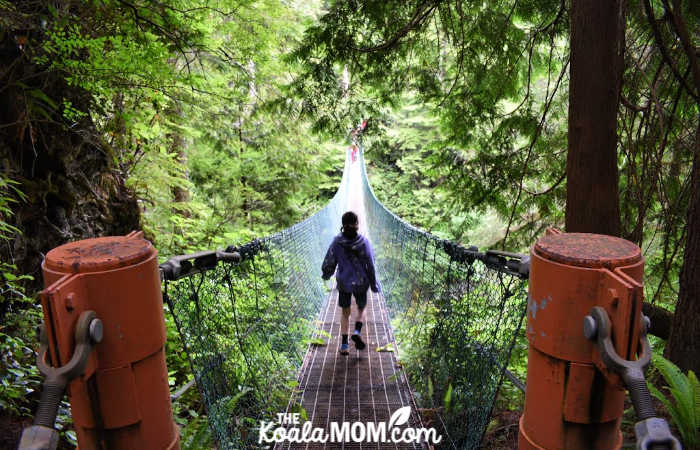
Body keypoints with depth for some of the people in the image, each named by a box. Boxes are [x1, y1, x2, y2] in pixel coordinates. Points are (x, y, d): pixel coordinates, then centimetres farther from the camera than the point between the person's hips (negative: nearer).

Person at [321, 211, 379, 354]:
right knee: (361, 309, 21)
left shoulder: (336, 242, -11)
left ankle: (344, 344, 13)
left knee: (345, 313, 15)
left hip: (343, 282, 1)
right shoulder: (364, 242, -13)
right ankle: (357, 332, -3)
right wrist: (373, 284, 1)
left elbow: (329, 263, -4)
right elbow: (370, 265, -9)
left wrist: (326, 274, 18)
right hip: (361, 283, -1)